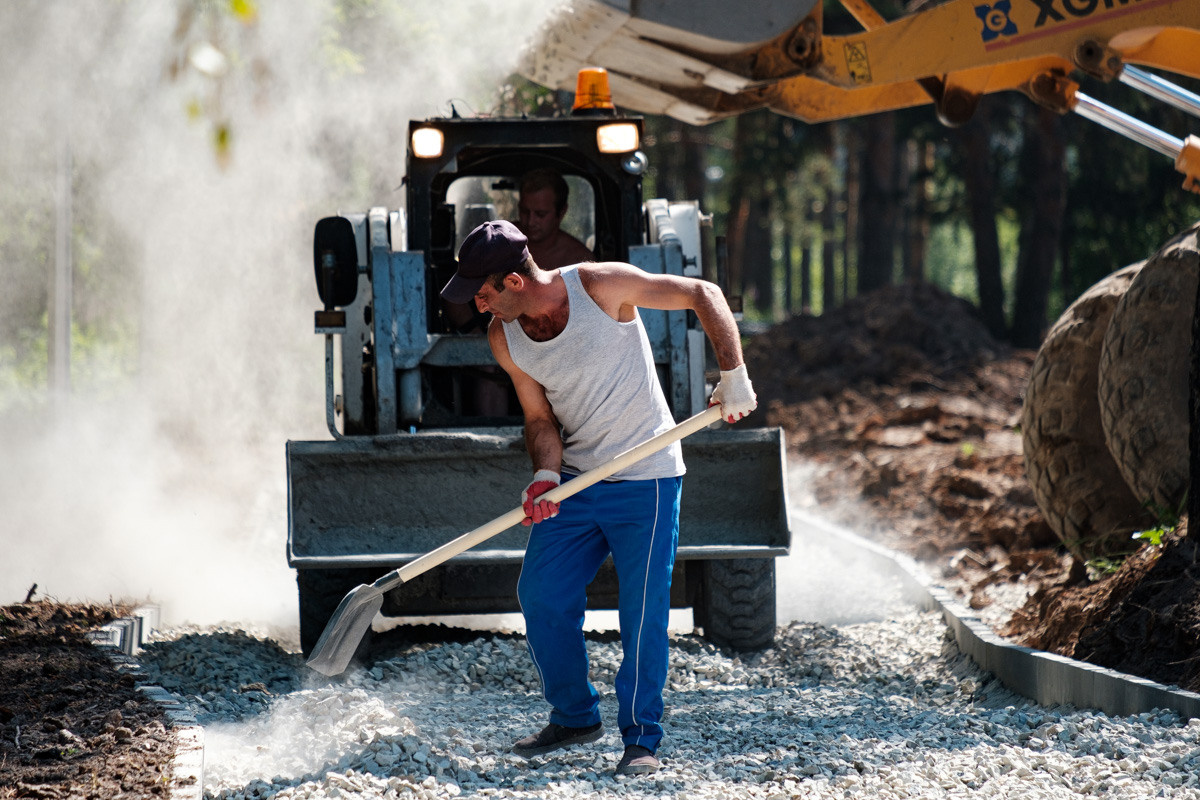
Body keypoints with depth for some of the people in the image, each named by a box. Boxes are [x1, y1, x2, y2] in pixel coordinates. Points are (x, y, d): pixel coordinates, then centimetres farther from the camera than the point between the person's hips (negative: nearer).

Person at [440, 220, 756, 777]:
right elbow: (540, 417, 4)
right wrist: (546, 477, -16)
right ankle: (574, 716, 21)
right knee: (540, 597, 3)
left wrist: (733, 376, -19)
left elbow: (703, 295, -11)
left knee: (642, 612, -7)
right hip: (576, 481, 6)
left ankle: (642, 739, 4)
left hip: (645, 480, -5)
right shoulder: (505, 338, -3)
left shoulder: (601, 286, -19)